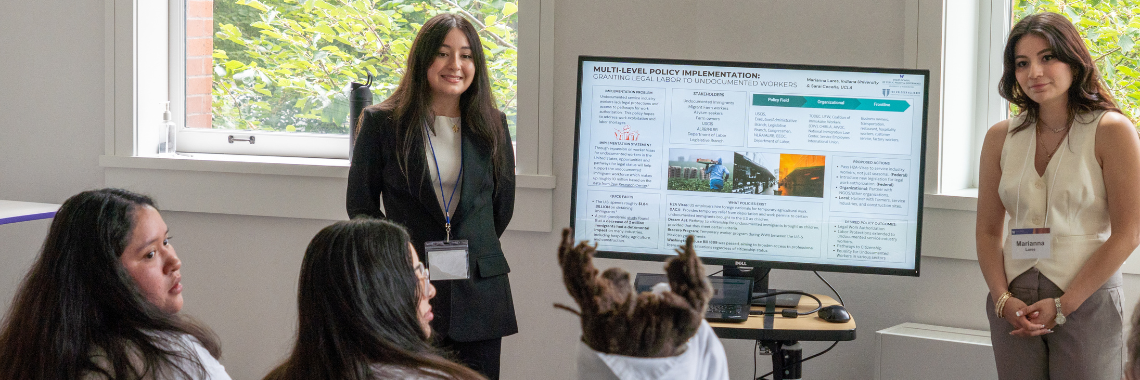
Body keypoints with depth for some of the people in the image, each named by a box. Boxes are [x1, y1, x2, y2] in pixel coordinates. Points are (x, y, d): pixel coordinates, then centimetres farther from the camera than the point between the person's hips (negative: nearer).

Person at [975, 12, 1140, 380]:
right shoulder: (1001, 137, 8)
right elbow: (988, 230, 10)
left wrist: (1063, 305, -12)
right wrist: (1003, 299, -6)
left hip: (1085, 302, -3)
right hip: (1014, 304, 3)